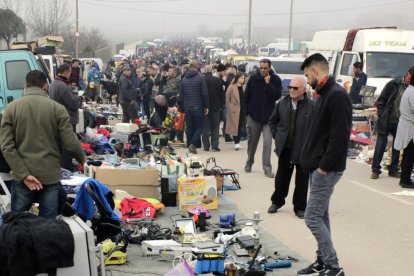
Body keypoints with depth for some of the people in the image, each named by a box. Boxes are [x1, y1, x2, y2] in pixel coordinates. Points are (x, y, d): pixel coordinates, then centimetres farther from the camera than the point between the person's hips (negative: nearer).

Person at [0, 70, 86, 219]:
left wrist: (24, 174, -9)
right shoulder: (57, 108, -5)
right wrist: (82, 159, 14)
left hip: (22, 176, 1)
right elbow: (70, 142, -6)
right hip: (50, 176, -1)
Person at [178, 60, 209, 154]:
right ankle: (193, 144, -13)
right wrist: (206, 106, -1)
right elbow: (205, 94, -9)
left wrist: (182, 107, 18)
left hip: (187, 107, 4)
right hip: (198, 107, -4)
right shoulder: (200, 78, -7)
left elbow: (181, 95, 11)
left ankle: (190, 145, 14)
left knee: (189, 128, 11)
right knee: (199, 127, 3)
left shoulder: (184, 79, 7)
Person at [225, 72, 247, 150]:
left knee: (240, 126, 9)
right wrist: (230, 108, -5)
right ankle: (236, 143, -4)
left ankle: (238, 142, 17)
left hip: (243, 109, 5)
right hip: (235, 110, -5)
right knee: (235, 126, -5)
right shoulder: (232, 87, -6)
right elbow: (227, 98, -3)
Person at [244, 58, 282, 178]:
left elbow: (277, 96, -13)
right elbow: (246, 96, 3)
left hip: (268, 117, -1)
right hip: (253, 116, 1)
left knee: (267, 142, -7)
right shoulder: (253, 78, -2)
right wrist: (247, 113, 1)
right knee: (252, 141, 13)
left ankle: (267, 168, -2)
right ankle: (249, 163, 32)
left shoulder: (276, 80, -3)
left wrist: (268, 83, -18)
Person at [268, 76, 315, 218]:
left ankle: (300, 207, 19)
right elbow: (273, 120, 16)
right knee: (281, 177, 15)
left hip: (303, 149, -3)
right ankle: (277, 201, 32)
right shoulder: (282, 103, 2)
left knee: (302, 180, 7)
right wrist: (276, 136, 8)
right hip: (285, 148, 4)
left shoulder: (312, 106, -12)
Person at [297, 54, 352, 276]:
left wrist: (324, 166, -21)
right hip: (319, 166, 10)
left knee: (312, 217, -8)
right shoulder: (325, 94, 14)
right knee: (321, 216, 15)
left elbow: (340, 135, -24)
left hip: (327, 169, -10)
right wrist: (313, 161, 14)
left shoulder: (337, 95, -18)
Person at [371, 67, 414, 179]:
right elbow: (381, 100, -2)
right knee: (380, 145, 1)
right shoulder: (394, 84, -7)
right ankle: (376, 170, 8)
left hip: (400, 123, 2)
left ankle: (393, 170, 22)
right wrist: (381, 115, -7)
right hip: (386, 121, -2)